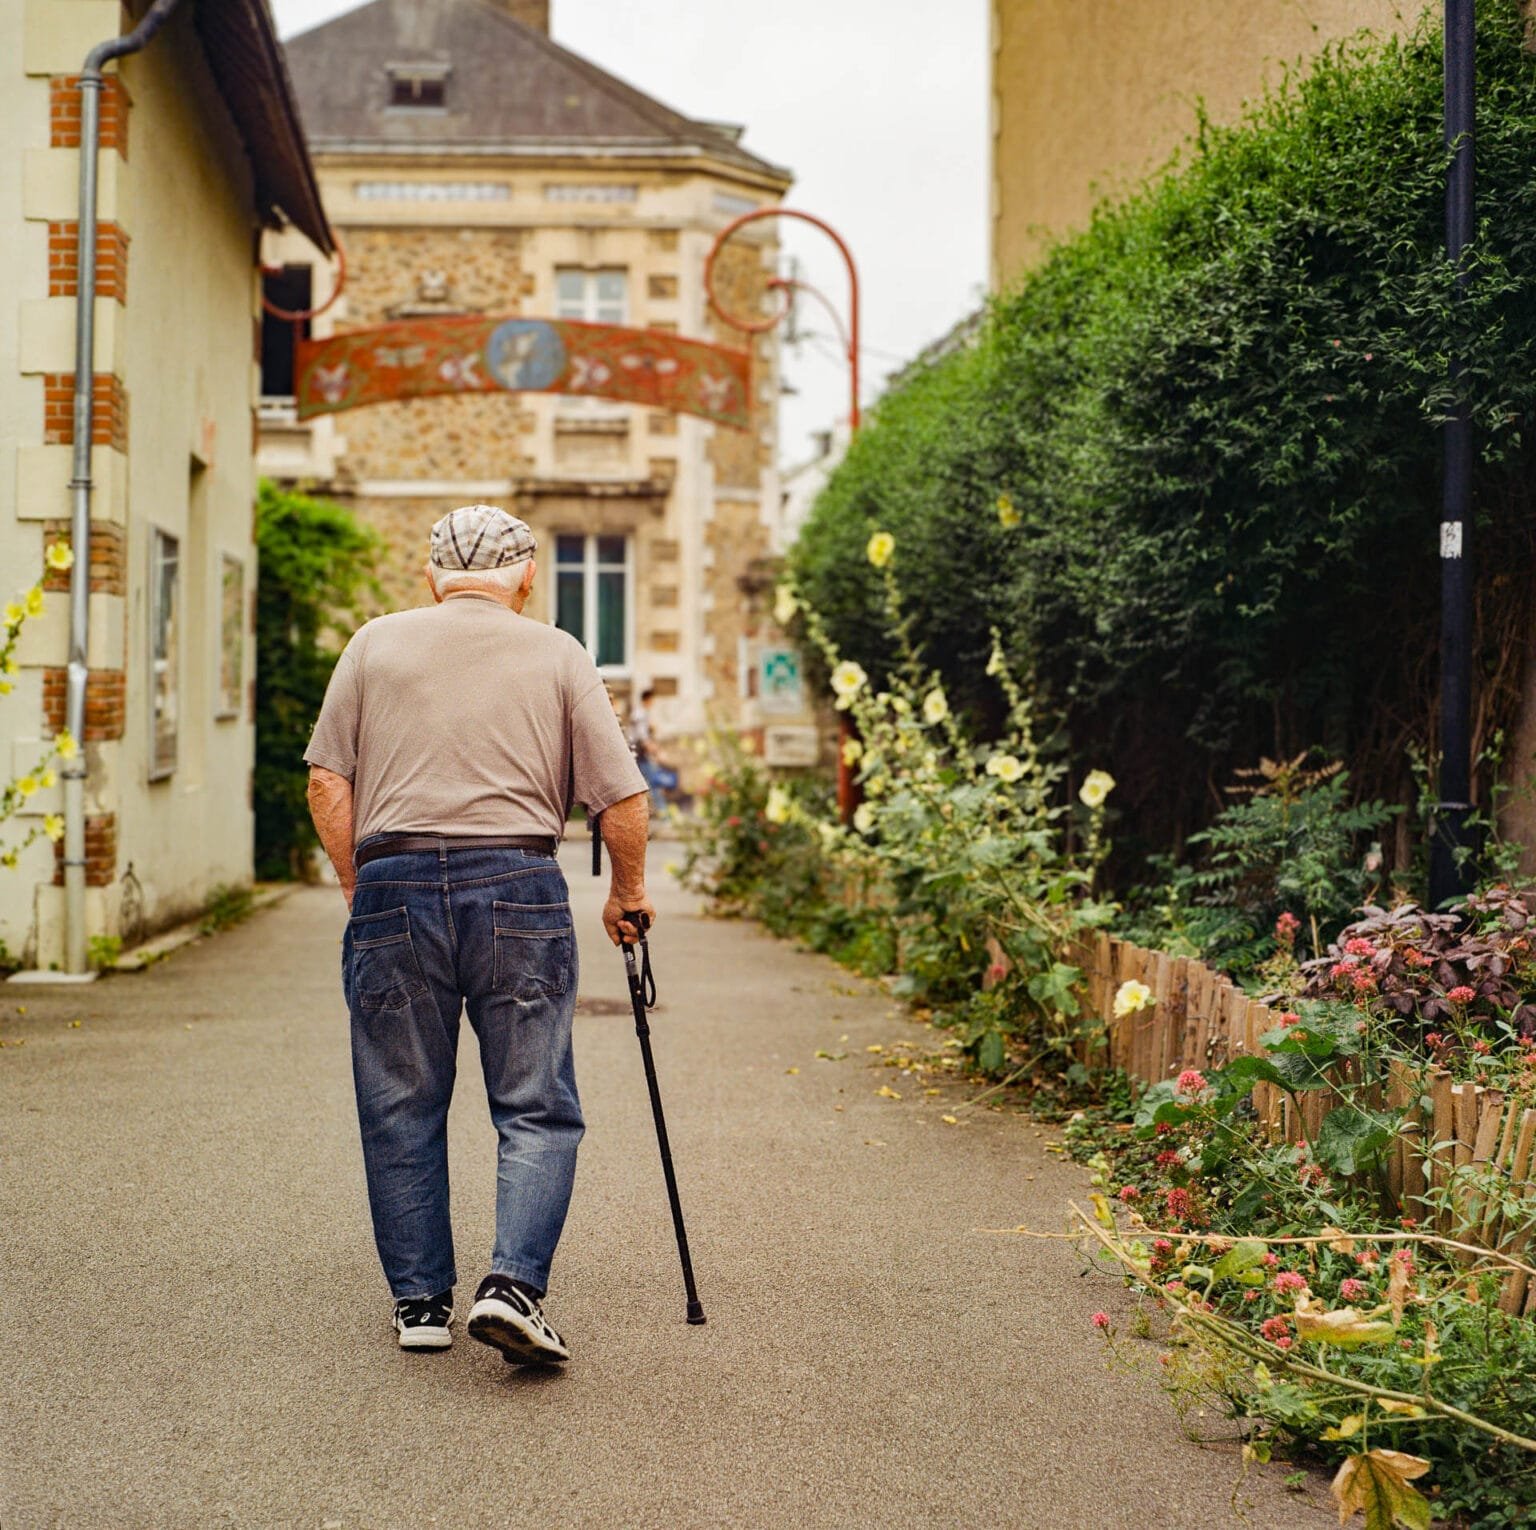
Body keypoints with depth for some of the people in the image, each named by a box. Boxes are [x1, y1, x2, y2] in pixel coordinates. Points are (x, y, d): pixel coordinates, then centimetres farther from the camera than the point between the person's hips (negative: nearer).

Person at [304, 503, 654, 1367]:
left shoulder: (376, 645, 9)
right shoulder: (558, 655, 6)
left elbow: (328, 783, 6)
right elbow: (623, 797, 3)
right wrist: (628, 893, 18)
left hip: (393, 885, 2)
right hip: (517, 886, -1)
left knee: (402, 1114, 11)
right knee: (538, 1110, 5)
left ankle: (420, 1303, 16)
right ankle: (514, 1286, -10)